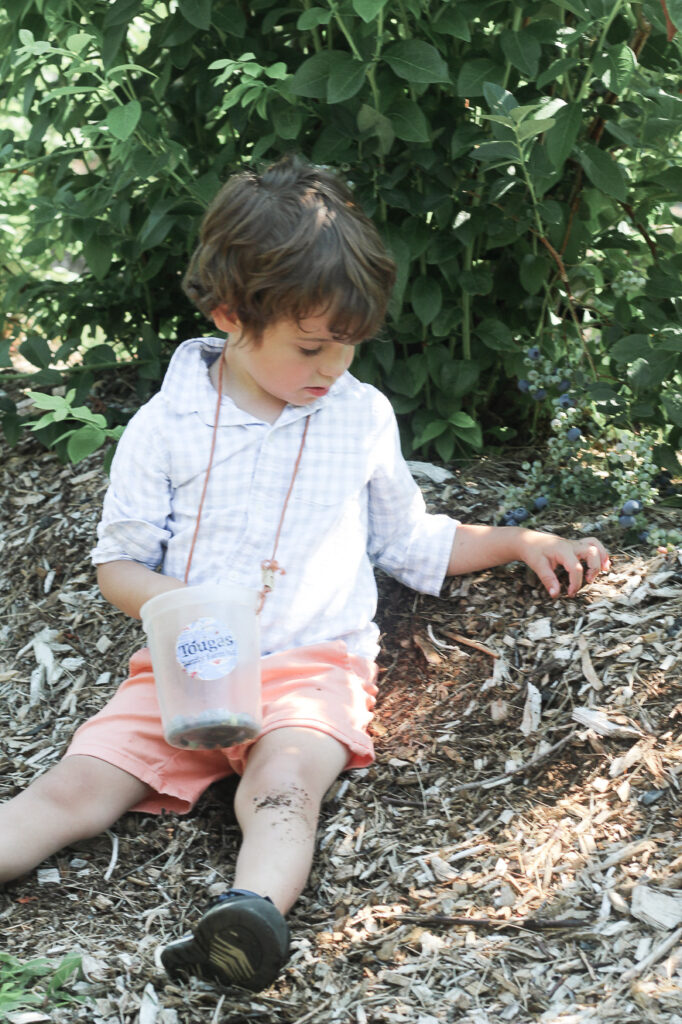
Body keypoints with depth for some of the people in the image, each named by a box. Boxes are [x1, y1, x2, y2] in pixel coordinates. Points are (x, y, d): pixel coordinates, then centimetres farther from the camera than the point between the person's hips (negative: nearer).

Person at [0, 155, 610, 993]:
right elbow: (118, 563, 7)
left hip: (313, 668, -1)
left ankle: (253, 915, -61)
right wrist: (179, 604, -14)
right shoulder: (166, 427, 4)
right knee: (78, 784, -21)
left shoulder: (363, 416, 11)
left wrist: (521, 542, 19)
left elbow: (410, 542, 25)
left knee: (283, 786, -33)